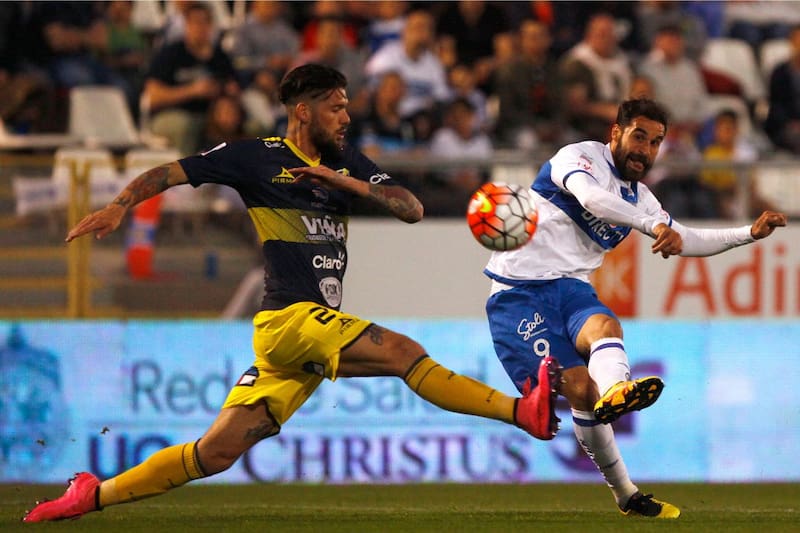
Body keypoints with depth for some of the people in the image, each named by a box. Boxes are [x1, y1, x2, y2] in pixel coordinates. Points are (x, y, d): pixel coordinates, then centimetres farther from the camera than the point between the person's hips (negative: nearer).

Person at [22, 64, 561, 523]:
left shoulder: (348, 164, 18)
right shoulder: (257, 157, 3)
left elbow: (413, 209, 9)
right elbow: (171, 173, 6)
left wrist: (351, 184, -4)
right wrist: (120, 206, -10)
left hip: (318, 327, 6)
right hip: (289, 318, -6)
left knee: (218, 451, 3)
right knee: (406, 352, -22)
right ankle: (522, 411, -27)